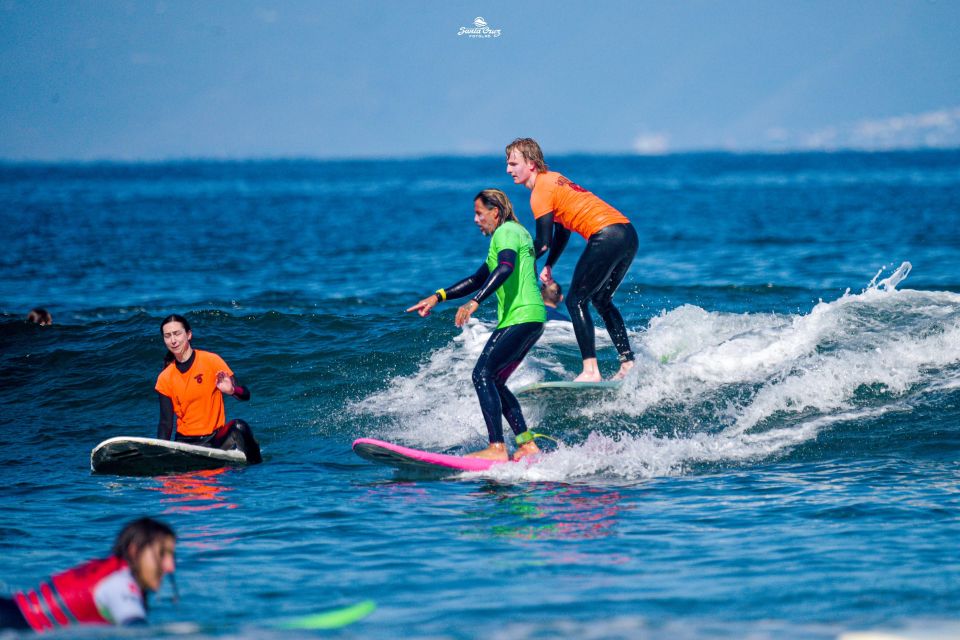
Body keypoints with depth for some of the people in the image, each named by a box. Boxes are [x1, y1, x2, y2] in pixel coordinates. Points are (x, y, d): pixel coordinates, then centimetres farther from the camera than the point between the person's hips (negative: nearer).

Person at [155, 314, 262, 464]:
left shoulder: (211, 361, -3)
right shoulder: (165, 379, 5)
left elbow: (245, 394, -7)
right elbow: (166, 423, 4)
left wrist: (231, 390, -31)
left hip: (216, 437, -2)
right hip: (186, 442, 2)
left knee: (239, 427, -32)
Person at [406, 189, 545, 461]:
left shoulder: (506, 231, -5)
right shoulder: (513, 234, 27)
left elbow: (506, 268, -26)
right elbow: (477, 280, 32)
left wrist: (475, 302, -35)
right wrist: (437, 297, 27)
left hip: (520, 317, -10)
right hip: (530, 319, 10)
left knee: (483, 374, -17)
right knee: (493, 383, 12)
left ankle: (497, 448, -27)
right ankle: (527, 444, 8)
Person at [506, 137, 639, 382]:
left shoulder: (540, 191, -6)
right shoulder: (553, 179, 23)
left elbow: (543, 243, -8)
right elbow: (562, 231, 29)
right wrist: (549, 266, 23)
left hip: (607, 237, -10)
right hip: (628, 234, 10)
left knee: (576, 301, -6)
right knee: (601, 300, 22)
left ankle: (591, 371, -16)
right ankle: (628, 364, 18)